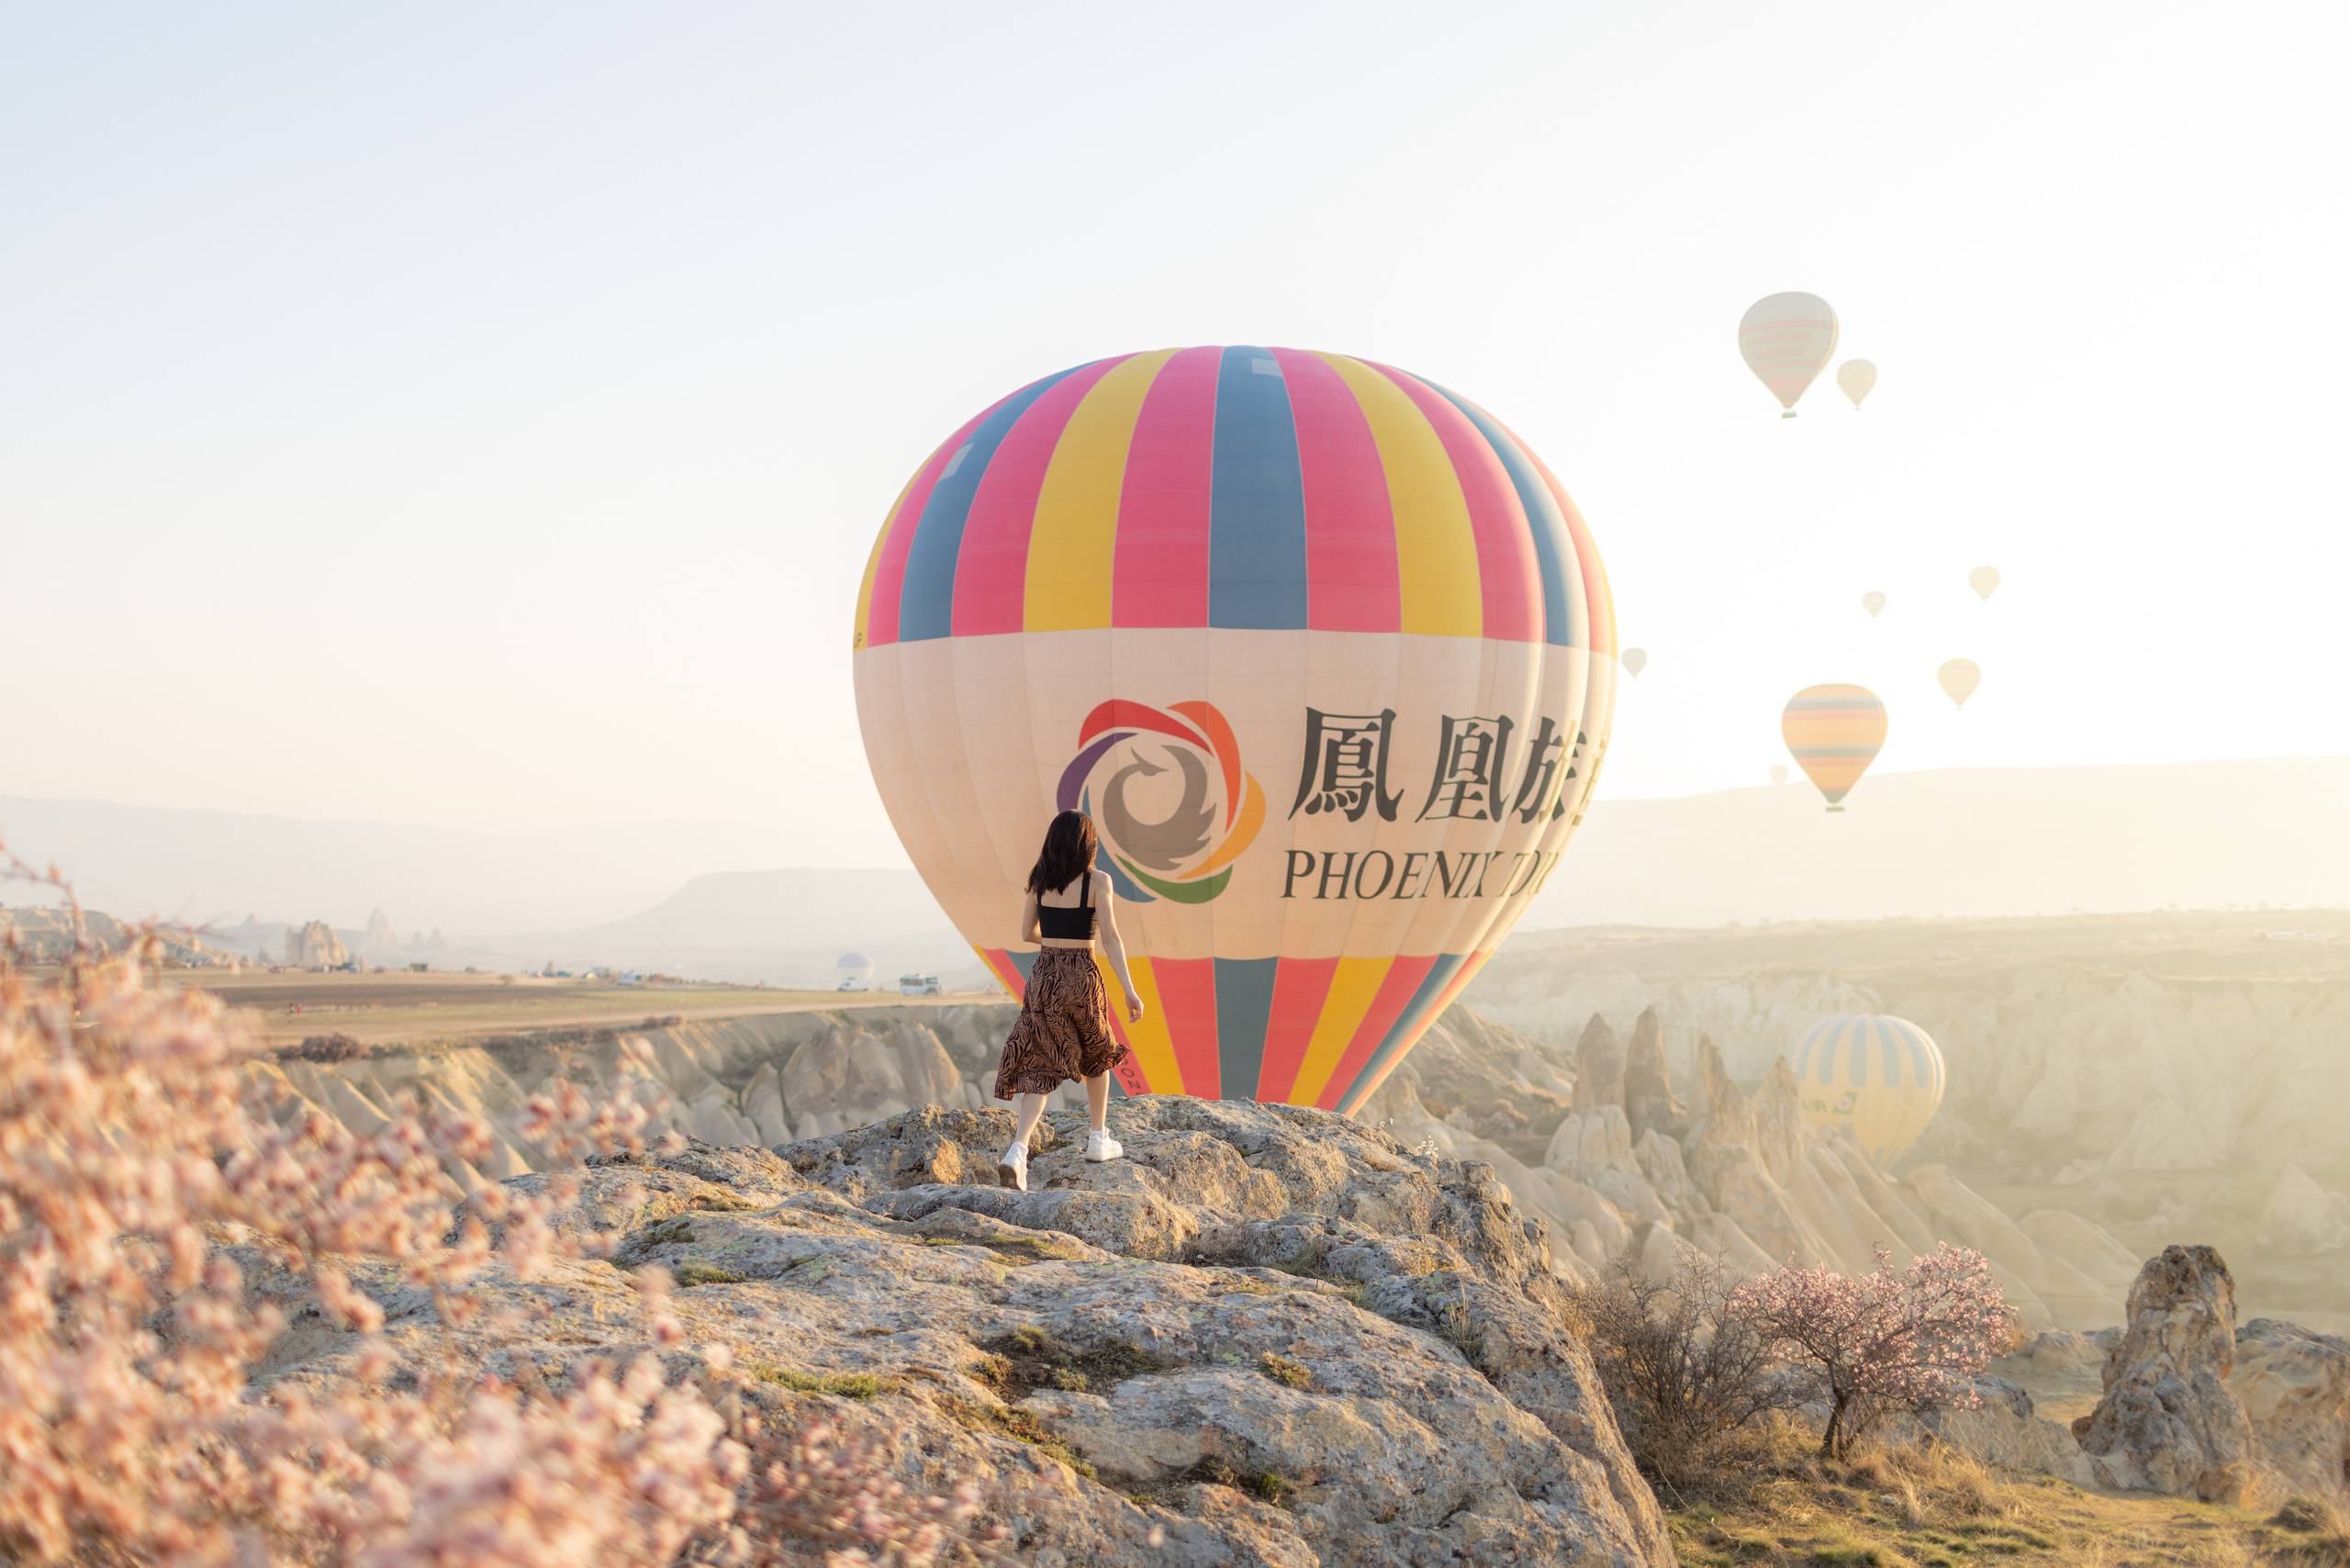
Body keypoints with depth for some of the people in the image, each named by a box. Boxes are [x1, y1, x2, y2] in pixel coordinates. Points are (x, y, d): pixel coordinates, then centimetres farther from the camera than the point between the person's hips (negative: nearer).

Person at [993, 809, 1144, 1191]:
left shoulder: (1039, 880, 4)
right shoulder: (1097, 881, -9)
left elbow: (1027, 933, 12)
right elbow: (1110, 937, -15)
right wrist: (1129, 991, -16)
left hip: (1043, 975, 3)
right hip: (1082, 977, -3)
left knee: (1040, 1064, 1)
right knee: (1097, 1055, 23)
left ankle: (1018, 1150, -19)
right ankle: (1099, 1139, 33)